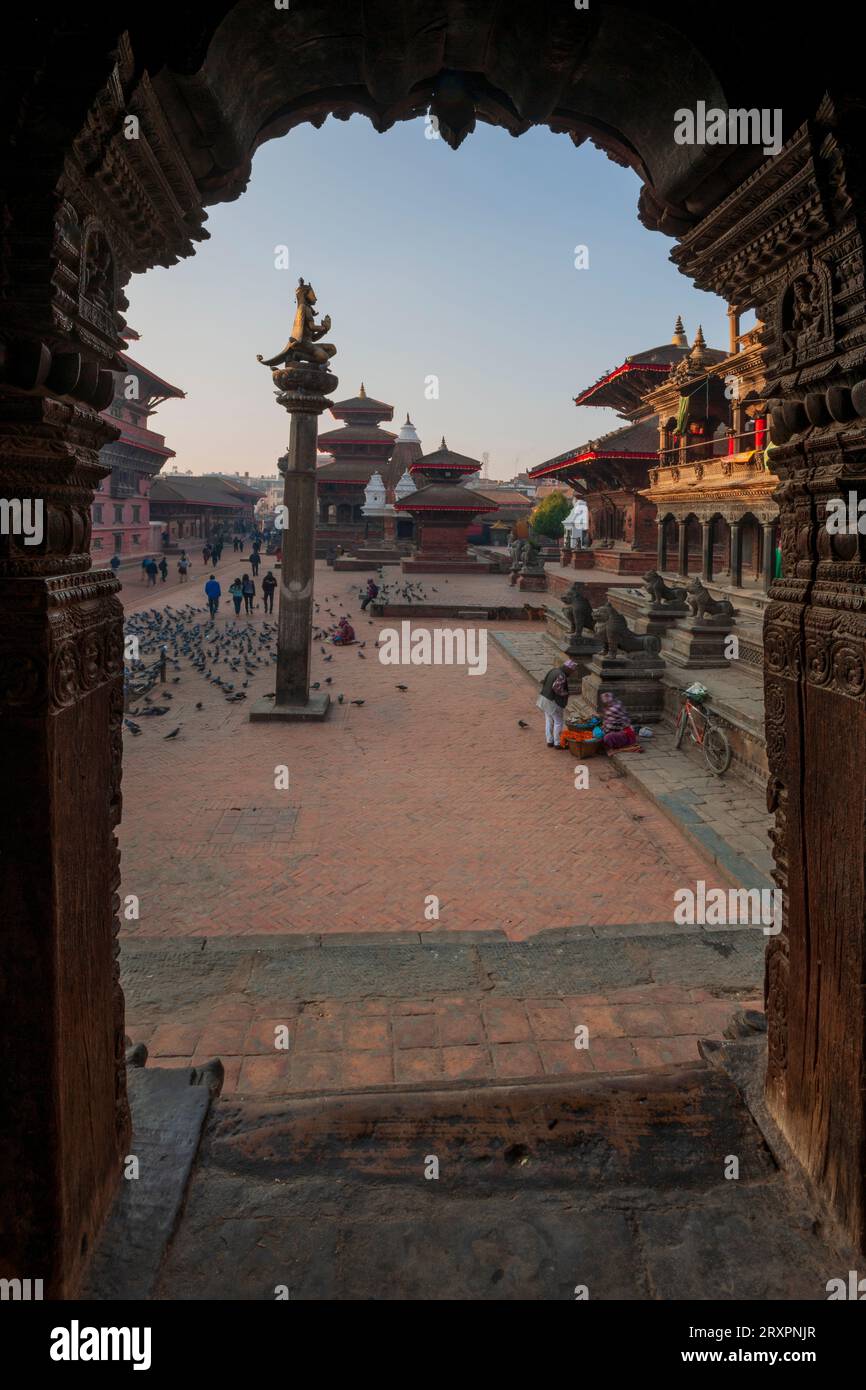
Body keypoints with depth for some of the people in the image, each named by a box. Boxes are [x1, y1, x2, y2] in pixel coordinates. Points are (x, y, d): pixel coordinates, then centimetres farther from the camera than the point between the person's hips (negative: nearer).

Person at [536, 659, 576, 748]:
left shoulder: (553, 670, 7)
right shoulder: (561, 676, -22)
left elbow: (544, 682, 12)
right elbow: (556, 688, -30)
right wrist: (565, 693, -15)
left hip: (545, 698, 9)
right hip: (553, 701, -9)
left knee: (549, 720, 17)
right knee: (558, 722, 4)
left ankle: (549, 741, 25)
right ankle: (557, 743, 10)